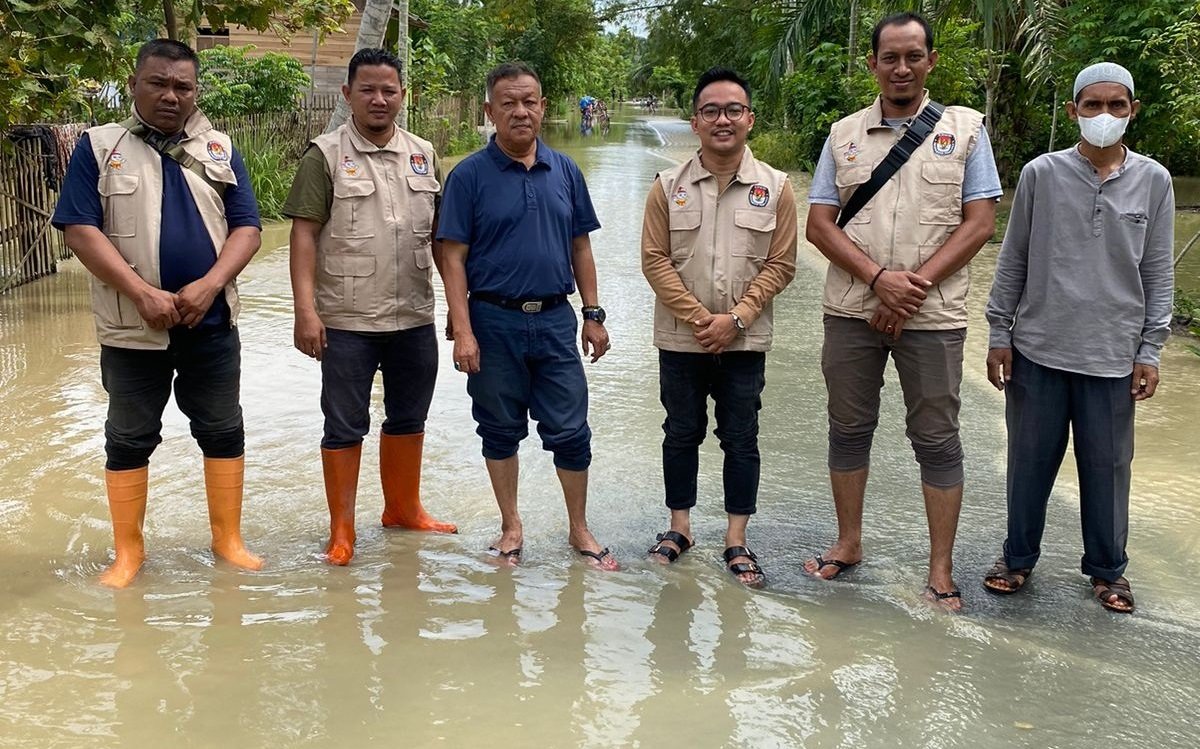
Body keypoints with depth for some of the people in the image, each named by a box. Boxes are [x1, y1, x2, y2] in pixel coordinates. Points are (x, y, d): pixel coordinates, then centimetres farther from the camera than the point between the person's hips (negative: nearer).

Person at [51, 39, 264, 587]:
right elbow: (80, 230, -8)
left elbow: (247, 227, 2)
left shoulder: (219, 149, 7)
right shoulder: (98, 147, 1)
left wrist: (209, 285, -15)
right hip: (131, 328, -2)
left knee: (223, 432, 8)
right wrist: (144, 294, -18)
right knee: (129, 438, 6)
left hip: (212, 324, 2)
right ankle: (128, 551, 17)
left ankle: (228, 538, 20)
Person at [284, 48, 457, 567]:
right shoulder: (325, 155, -6)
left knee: (408, 419, 16)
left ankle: (403, 509, 33)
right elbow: (304, 234, -9)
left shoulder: (423, 155, 8)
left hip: (415, 318, 5)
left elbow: (440, 232, 14)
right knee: (344, 427, 3)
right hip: (348, 322, -5)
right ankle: (342, 528, 15)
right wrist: (305, 310, -17)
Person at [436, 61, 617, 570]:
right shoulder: (470, 176, -5)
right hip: (494, 322, -2)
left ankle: (579, 529, 20)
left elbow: (580, 247, 12)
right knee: (501, 430, 10)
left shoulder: (564, 171, 6)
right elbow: (453, 257, -7)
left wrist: (593, 314, 9)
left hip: (555, 321, 2)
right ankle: (511, 527, 27)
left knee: (570, 431, 4)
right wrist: (462, 330, -13)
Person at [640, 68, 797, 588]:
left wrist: (735, 318, -12)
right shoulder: (669, 186, -1)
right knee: (681, 433, 12)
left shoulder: (775, 188, -2)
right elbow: (655, 259, -4)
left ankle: (736, 540, 17)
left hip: (744, 341, 0)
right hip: (680, 339, 1)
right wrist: (697, 318, -12)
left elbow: (780, 265, -2)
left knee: (741, 439, 6)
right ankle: (679, 527, 27)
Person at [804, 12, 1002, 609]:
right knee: (849, 428, 12)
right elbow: (819, 225, 2)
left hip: (932, 314, -2)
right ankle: (849, 543, 29)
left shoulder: (965, 128, 3)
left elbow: (979, 223, -3)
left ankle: (941, 570, 13)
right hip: (852, 308, 2)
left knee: (937, 441, 3)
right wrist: (878, 279, -13)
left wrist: (917, 284, -14)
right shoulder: (844, 134, 8)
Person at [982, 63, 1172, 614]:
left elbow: (1158, 274, 6)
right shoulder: (1042, 174, 0)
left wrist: (1150, 351, 2)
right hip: (1038, 349, 0)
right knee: (1030, 461, 10)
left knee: (1108, 466, 8)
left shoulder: (1153, 181, 2)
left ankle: (1107, 568, 25)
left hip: (1112, 356, 0)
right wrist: (999, 335, 3)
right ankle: (1019, 557, 27)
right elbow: (1013, 261, 5)